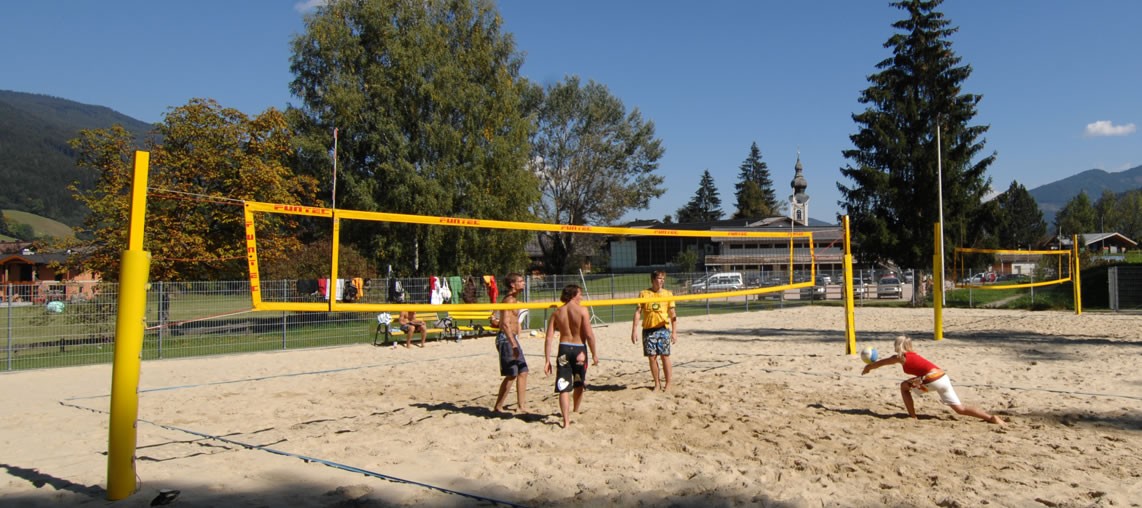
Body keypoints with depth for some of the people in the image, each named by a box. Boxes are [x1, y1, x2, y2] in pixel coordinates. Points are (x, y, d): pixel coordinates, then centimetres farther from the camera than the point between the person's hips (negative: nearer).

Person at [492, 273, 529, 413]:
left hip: (513, 338, 10)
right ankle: (498, 407, 5)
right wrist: (514, 345, -28)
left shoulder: (513, 300, 16)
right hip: (506, 339, -10)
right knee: (511, 375, -5)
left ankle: (521, 406, 15)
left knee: (523, 372, 10)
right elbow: (506, 324, -24)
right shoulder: (509, 300, -15)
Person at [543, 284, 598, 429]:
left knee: (564, 387, 3)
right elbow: (589, 335, -14)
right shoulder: (582, 310, -8)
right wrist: (594, 354, -2)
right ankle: (575, 412, 41)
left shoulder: (557, 312, 3)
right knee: (578, 384, 22)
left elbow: (549, 338, -2)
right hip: (579, 349, -1)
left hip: (564, 349, 2)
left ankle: (566, 420, -5)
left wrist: (547, 360, 0)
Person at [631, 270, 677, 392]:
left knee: (665, 357, -1)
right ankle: (657, 384, 17)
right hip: (648, 330, 1)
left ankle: (668, 384, 10)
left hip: (663, 329, -1)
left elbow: (673, 315, 5)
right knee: (652, 357, 4)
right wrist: (634, 330, -4)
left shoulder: (668, 294, 4)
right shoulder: (644, 293, 2)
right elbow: (638, 312, 2)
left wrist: (674, 332, -1)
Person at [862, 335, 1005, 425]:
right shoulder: (912, 354, 26)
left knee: (904, 386, 12)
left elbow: (879, 363, 20)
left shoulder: (900, 357, 5)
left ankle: (912, 417, 11)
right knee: (960, 408, 8)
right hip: (943, 377, 8)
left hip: (932, 380, -8)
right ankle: (991, 417, -5)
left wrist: (868, 367, 37)